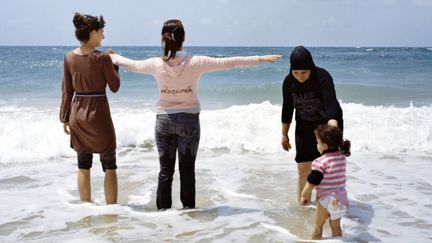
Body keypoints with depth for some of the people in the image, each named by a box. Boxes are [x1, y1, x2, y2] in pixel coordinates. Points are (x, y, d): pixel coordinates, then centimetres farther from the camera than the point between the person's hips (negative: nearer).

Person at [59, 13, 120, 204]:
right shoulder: (102, 58, -13)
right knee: (109, 166, 6)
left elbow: (67, 91, 6)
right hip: (98, 114, -5)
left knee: (83, 166, 14)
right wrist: (114, 65, 9)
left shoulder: (69, 57, 2)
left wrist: (65, 118, 12)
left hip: (77, 115, 5)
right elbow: (115, 87, -4)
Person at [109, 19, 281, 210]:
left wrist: (114, 57, 30)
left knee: (165, 169, 10)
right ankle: (188, 209, 15)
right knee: (187, 169, 9)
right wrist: (260, 59, 0)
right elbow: (228, 62, -8)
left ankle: (163, 209, 15)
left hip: (164, 120, 1)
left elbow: (132, 65, 9)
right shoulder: (196, 62, -12)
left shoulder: (156, 64, -9)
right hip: (189, 120, -1)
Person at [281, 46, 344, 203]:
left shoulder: (323, 78, -27)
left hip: (328, 124, -3)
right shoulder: (289, 82, -13)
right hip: (304, 127, 3)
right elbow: (287, 108, 0)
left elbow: (331, 106, -39)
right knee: (303, 167, 2)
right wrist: (284, 134, 7)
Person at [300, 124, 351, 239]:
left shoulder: (320, 162, -19)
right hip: (341, 198, 6)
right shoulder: (342, 158, 0)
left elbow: (312, 182, -15)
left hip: (326, 199, -6)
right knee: (336, 226, 18)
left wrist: (305, 195, -3)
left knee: (318, 225, 13)